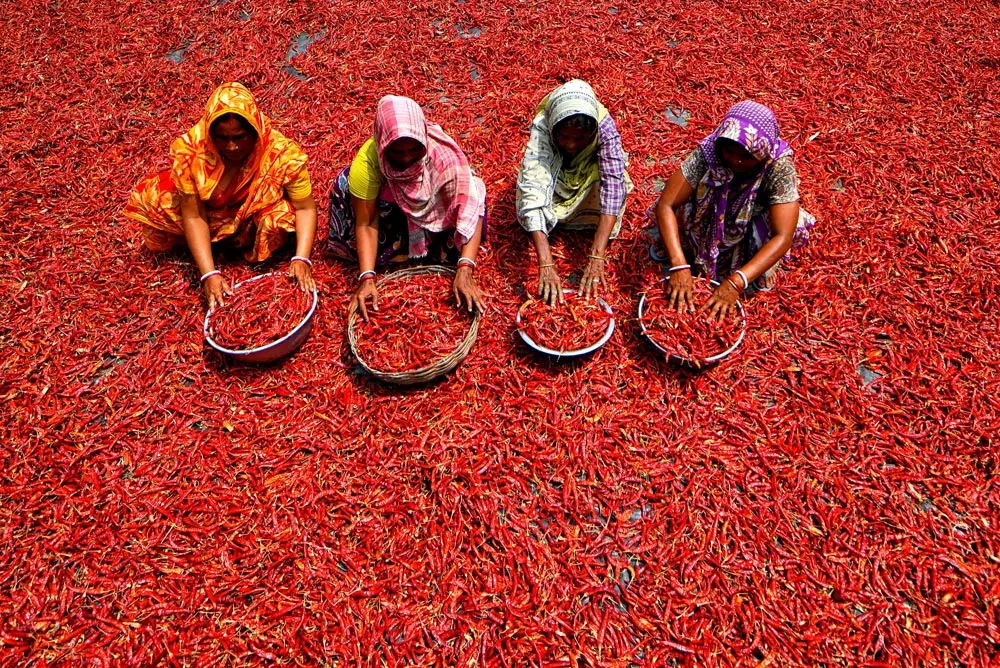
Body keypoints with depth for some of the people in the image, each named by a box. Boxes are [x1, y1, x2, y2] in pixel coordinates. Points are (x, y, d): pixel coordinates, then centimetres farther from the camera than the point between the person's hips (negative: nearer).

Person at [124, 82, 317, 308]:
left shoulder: (282, 153, -32)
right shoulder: (190, 150, -29)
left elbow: (305, 207, -25)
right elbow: (193, 215, -25)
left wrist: (301, 259, -39)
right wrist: (209, 273, -34)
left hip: (254, 220, -2)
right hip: (210, 217, 2)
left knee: (281, 216, -32)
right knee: (148, 199, -9)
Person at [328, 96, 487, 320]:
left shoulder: (443, 153, -35)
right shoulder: (367, 160, -33)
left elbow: (469, 208, -37)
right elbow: (366, 223, -28)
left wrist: (465, 269, -48)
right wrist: (367, 278, -38)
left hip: (434, 211, -1)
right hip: (391, 213, 1)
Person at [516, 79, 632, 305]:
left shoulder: (604, 126, -36)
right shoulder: (542, 128, -38)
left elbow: (613, 187, -44)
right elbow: (532, 191, -47)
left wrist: (596, 257, -54)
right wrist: (546, 264, -57)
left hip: (590, 175, 0)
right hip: (554, 173, 0)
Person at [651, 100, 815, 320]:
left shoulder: (779, 167, -31)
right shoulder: (707, 153, -29)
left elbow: (783, 237, -38)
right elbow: (666, 205, -34)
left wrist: (735, 283, -49)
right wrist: (679, 267, -45)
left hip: (751, 235, -1)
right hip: (708, 227, 2)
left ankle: (759, 273, -2)